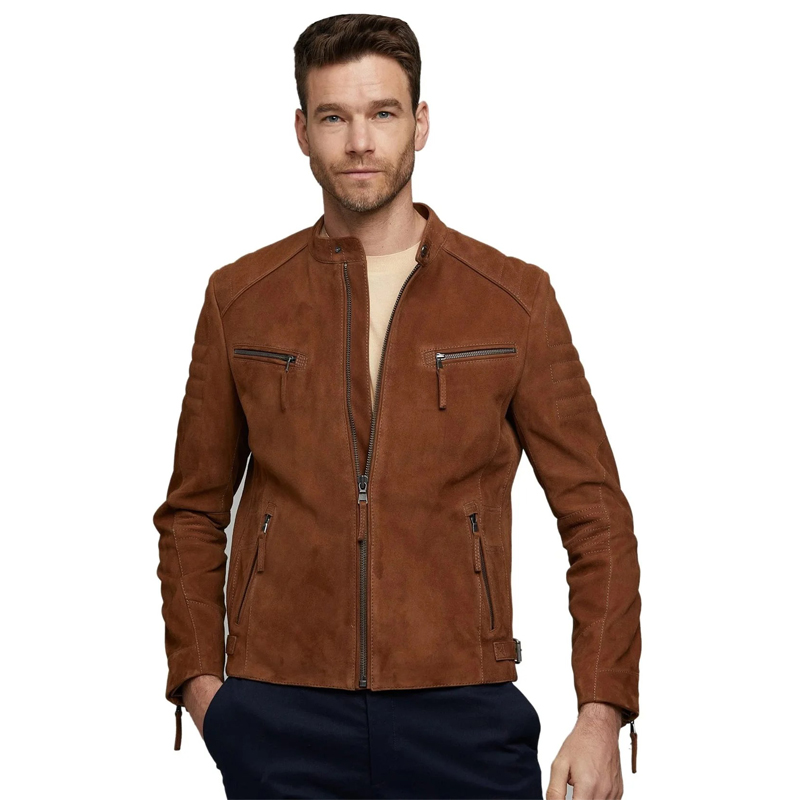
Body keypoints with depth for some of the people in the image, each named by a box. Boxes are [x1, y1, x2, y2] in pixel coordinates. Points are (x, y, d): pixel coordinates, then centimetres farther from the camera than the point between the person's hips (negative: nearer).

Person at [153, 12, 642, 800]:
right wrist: (199, 683, 2)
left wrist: (601, 716, -5)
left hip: (461, 715, 0)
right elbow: (193, 513, 13)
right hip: (282, 725, 1)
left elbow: (595, 515, 3)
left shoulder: (514, 298, 4)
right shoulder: (240, 299, 7)